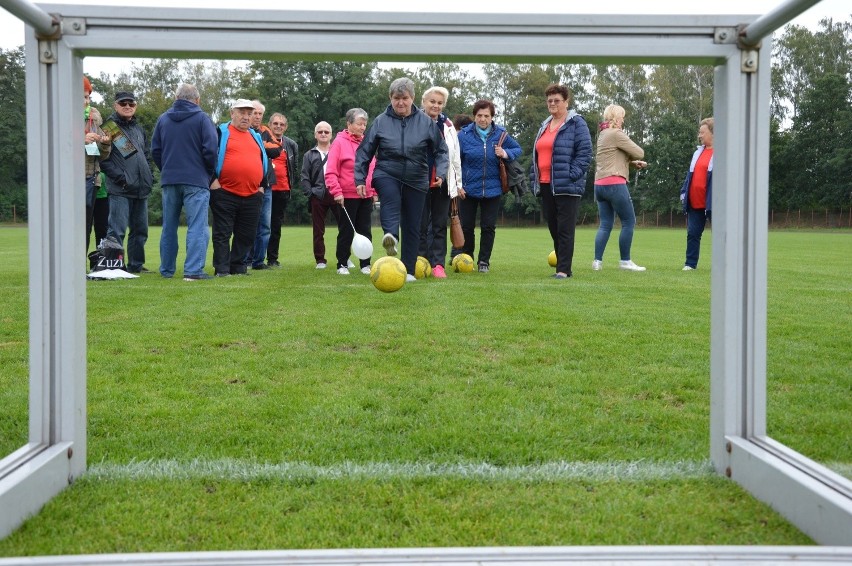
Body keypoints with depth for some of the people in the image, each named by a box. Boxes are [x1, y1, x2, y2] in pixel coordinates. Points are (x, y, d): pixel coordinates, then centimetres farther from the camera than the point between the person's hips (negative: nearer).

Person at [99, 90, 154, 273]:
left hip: (141, 189, 7)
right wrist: (120, 177, -17)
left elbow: (147, 155, 25)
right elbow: (103, 158, -11)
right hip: (120, 190, -7)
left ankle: (136, 265, 22)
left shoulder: (139, 129, 19)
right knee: (117, 230, -9)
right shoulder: (109, 127, -3)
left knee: (140, 230, 12)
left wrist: (148, 176, 11)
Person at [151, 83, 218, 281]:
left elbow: (155, 149, 10)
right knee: (197, 226, -5)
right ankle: (193, 270, -14)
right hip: (196, 181, -5)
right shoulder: (202, 118, -5)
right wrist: (210, 173, 5)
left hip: (169, 180, 5)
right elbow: (211, 150, -11)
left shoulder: (163, 118, 9)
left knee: (169, 227, 13)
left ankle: (167, 270, 18)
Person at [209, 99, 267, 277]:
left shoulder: (256, 137, 19)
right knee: (222, 234, -2)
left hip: (252, 196, 5)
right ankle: (222, 269, 4)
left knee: (246, 235, 8)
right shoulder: (221, 133, 1)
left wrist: (262, 185, 17)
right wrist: (213, 180, -11)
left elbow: (263, 161, 26)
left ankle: (238, 266, 18)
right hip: (225, 194, -5)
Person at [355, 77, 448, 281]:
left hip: (416, 180, 2)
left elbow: (440, 150, 6)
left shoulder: (426, 122, -2)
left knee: (412, 227, 4)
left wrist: (440, 172, -9)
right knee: (391, 198, -36)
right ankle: (391, 235, -58)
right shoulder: (380, 121, -3)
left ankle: (408, 270, 12)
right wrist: (360, 180, -2)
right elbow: (364, 152, 2)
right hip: (387, 174, -1)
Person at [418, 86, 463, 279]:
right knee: (421, 225, 1)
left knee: (440, 226, 4)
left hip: (443, 183, 3)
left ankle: (438, 264, 6)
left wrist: (458, 182, 13)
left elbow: (455, 156, 15)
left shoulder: (447, 126, 12)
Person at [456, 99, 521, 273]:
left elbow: (518, 149, 11)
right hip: (468, 190, -1)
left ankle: (484, 261, 18)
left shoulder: (501, 134, -1)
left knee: (488, 227, 5)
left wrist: (506, 153, -11)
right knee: (466, 227, 6)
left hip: (492, 190, 1)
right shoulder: (464, 134, -5)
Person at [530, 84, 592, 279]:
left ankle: (564, 269, -4)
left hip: (567, 187, -8)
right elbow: (537, 155, 24)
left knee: (565, 230, -6)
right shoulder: (545, 126, 19)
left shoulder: (576, 123, -4)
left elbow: (585, 153, -11)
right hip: (546, 186, 8)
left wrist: (571, 175, -18)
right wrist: (534, 179, 15)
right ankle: (563, 267, 18)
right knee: (553, 229, 10)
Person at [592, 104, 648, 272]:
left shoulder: (603, 135, 19)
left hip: (599, 185, 9)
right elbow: (639, 153, -10)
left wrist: (633, 163, 9)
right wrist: (635, 159, 12)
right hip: (614, 184, -9)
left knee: (605, 225, 8)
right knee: (629, 222, 0)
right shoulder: (616, 134, -9)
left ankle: (597, 261, 1)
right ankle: (625, 261, 3)